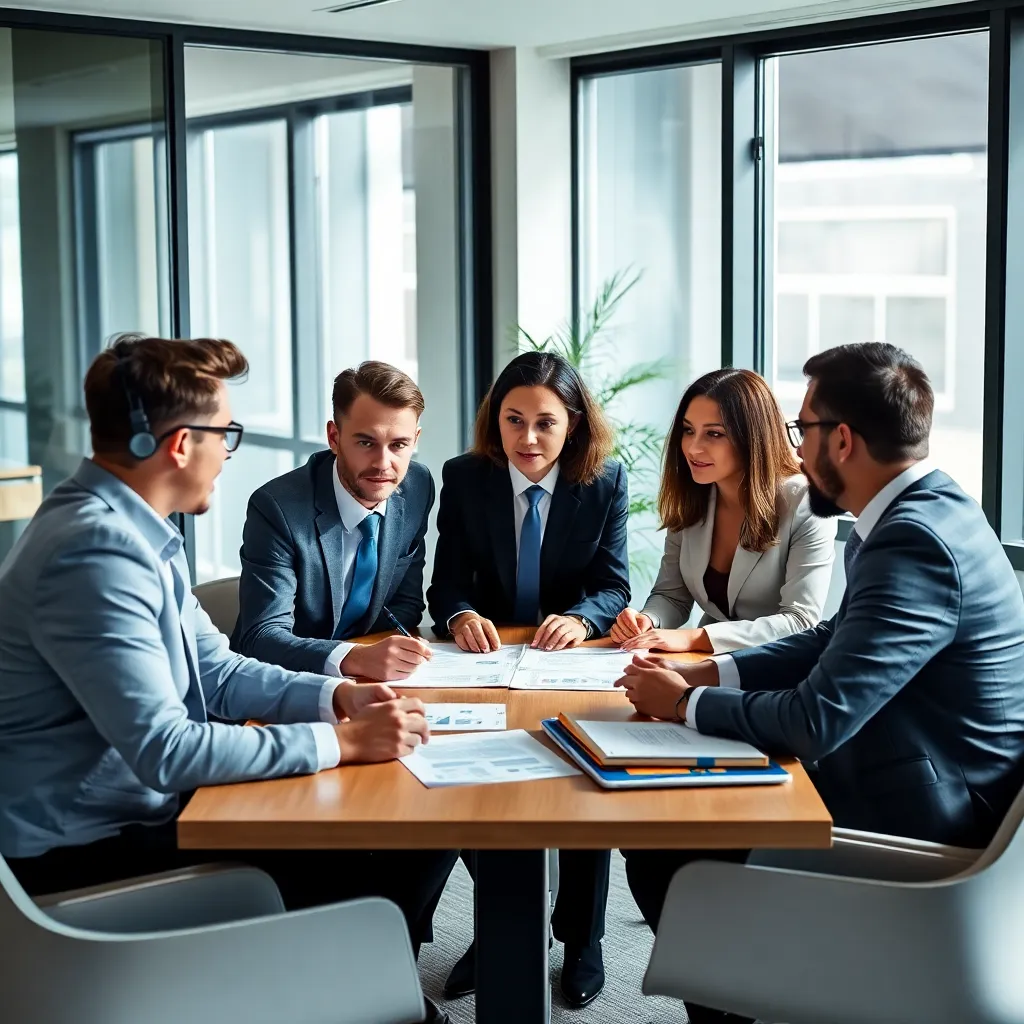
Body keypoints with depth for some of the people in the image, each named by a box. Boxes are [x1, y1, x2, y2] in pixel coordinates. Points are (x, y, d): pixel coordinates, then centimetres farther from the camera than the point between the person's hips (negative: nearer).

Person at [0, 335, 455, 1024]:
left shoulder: (130, 529, 7)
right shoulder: (95, 553, -25)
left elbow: (217, 672, 13)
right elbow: (164, 751, -29)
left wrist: (337, 696, -3)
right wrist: (341, 742, -23)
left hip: (149, 808, 10)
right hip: (91, 858, -9)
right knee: (368, 870, -13)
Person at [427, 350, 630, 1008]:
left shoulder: (606, 483, -3)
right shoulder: (464, 478, -2)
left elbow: (614, 587, -4)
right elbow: (447, 582, -2)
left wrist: (581, 618, -27)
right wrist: (460, 615, -26)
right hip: (487, 658, 1)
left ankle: (582, 941, 0)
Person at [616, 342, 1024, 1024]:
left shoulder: (917, 541, -26)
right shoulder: (923, 509, 5)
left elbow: (816, 720, -28)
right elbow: (834, 641, 15)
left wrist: (685, 703, -11)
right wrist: (706, 675, 3)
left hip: (922, 822, -9)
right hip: (915, 786, 9)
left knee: (658, 848, -6)